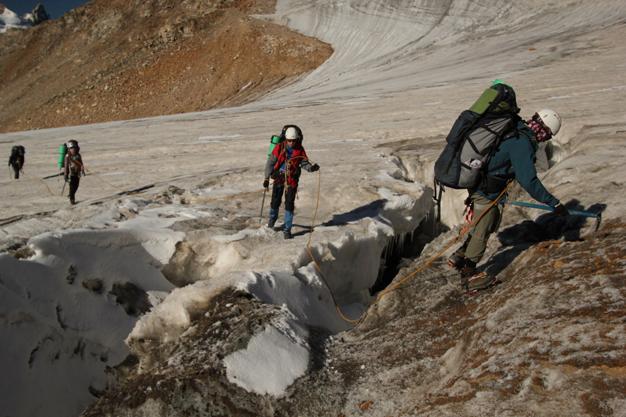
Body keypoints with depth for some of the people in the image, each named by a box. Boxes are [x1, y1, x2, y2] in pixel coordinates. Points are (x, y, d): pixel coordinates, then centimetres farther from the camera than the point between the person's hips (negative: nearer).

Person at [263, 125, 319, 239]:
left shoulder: (300, 150, -6)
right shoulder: (279, 148, -10)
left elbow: (305, 163, -1)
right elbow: (270, 162, -7)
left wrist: (312, 167, -24)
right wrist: (266, 178, -10)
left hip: (292, 180, 0)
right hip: (279, 178, 0)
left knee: (289, 205, -4)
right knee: (275, 201, 10)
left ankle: (287, 229, 5)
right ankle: (273, 217, 43)